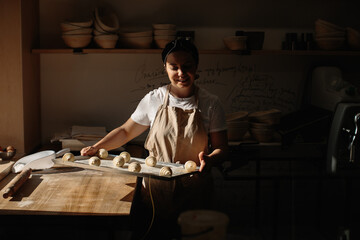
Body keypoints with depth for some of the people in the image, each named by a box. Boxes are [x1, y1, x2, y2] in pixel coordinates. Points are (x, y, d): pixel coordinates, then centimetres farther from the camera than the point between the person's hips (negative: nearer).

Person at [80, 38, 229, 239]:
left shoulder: (210, 104, -3)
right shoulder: (154, 100, 0)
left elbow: (221, 148, -1)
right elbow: (126, 132, 11)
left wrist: (209, 159, -23)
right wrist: (97, 147, -1)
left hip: (193, 191, -1)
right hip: (156, 187, 1)